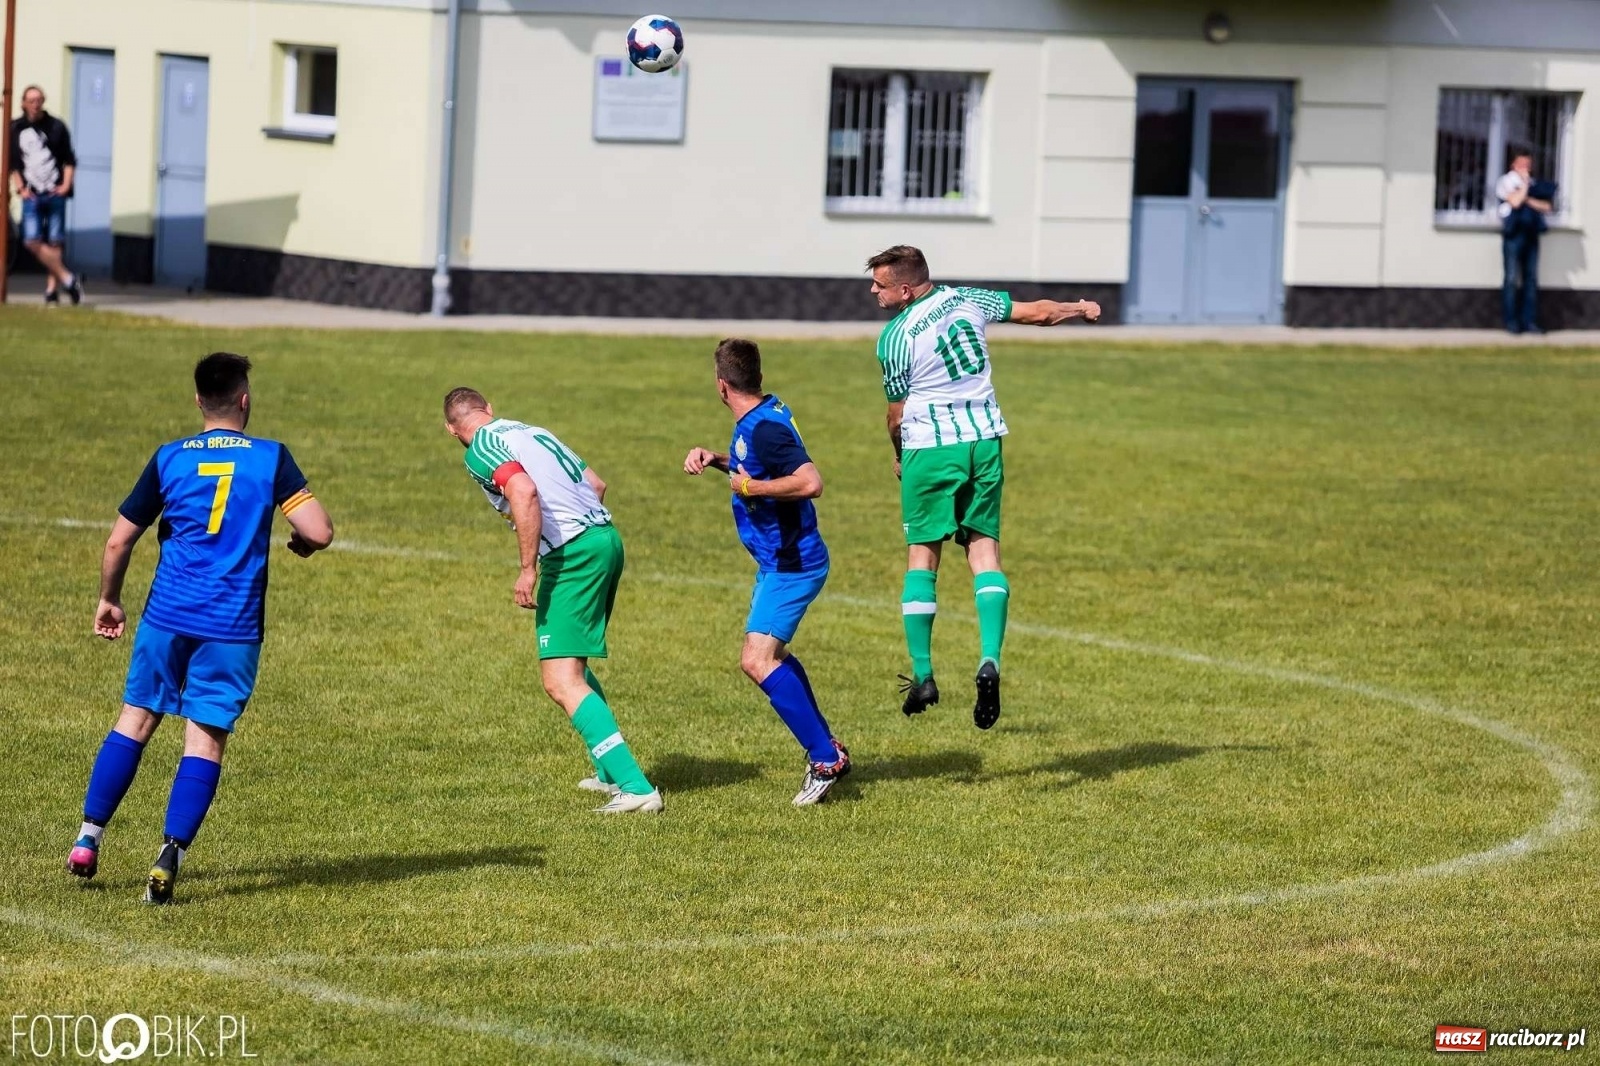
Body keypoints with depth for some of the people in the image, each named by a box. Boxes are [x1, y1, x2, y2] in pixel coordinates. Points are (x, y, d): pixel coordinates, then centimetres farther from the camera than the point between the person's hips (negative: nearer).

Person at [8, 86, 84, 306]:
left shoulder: (56, 127, 5)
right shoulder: (15, 129, 7)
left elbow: (69, 160, 9)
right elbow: (12, 164, 13)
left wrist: (66, 185, -3)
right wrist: (20, 187, 1)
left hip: (55, 194, -1)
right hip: (32, 195, 1)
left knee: (54, 242, -1)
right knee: (32, 241, -12)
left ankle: (52, 290, 5)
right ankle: (67, 279, -3)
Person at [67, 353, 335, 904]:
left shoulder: (169, 459, 3)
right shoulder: (271, 458, -3)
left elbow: (119, 541, 7)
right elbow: (319, 532, -10)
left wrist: (109, 601, 22)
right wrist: (300, 543, 14)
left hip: (167, 614, 2)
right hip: (233, 626, -2)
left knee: (135, 719, 15)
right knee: (205, 739, 1)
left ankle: (87, 840, 15)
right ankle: (170, 856, -10)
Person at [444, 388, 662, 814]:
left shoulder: (480, 450, -5)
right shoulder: (531, 431, 20)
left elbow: (524, 492, -24)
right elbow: (596, 484, 22)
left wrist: (528, 569, -22)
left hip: (572, 554, -9)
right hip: (606, 537, 9)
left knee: (561, 683, -10)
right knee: (572, 663, 27)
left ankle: (635, 787, -19)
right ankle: (612, 771, 33)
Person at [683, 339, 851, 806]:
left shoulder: (764, 429, -23)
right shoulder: (767, 411, 7)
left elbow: (810, 482, -34)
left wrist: (753, 488, -25)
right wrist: (716, 459, 11)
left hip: (791, 565, -11)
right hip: (780, 562, 11)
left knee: (757, 660, -21)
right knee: (773, 654, 25)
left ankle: (825, 759, -20)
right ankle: (826, 748, 33)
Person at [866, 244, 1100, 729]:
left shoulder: (895, 337, -10)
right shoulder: (966, 300, 4)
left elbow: (898, 415, -2)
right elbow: (1039, 312, 14)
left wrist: (899, 459, 17)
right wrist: (1080, 308, 33)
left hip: (931, 445, -4)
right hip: (984, 439, 4)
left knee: (922, 556, 6)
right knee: (984, 550, 4)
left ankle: (922, 675, 3)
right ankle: (989, 660, -15)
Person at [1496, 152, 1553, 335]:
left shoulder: (1533, 184, 19)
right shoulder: (1506, 181, 3)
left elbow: (1546, 207, 9)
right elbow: (1515, 201, -14)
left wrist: (1529, 200, -5)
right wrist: (1525, 183, -4)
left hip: (1531, 234, 5)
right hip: (1513, 234, -5)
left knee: (1531, 279, 2)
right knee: (1512, 278, -7)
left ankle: (1529, 321, 4)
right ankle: (1511, 322, -4)